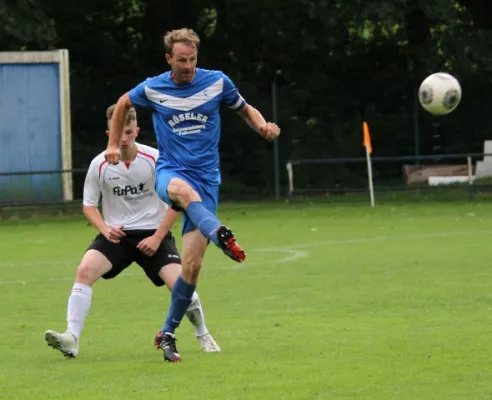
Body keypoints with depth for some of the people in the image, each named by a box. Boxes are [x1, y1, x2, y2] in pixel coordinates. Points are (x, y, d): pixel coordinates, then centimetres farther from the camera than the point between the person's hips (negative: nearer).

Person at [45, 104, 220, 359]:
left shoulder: (155, 159, -10)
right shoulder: (100, 164, -7)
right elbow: (89, 206, 4)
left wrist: (157, 237, -11)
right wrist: (105, 229, -16)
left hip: (153, 234, -1)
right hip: (116, 234, 1)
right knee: (85, 270, -25)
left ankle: (203, 336, 11)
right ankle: (71, 338, -26)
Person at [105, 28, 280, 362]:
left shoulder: (217, 82, 1)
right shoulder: (153, 89, 2)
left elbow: (245, 109, 15)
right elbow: (123, 104, 22)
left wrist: (263, 125, -6)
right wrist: (114, 144, 20)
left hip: (206, 180, 1)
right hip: (170, 171, -1)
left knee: (192, 264, -6)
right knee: (183, 190, -43)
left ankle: (168, 334, 9)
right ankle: (221, 236, -71)